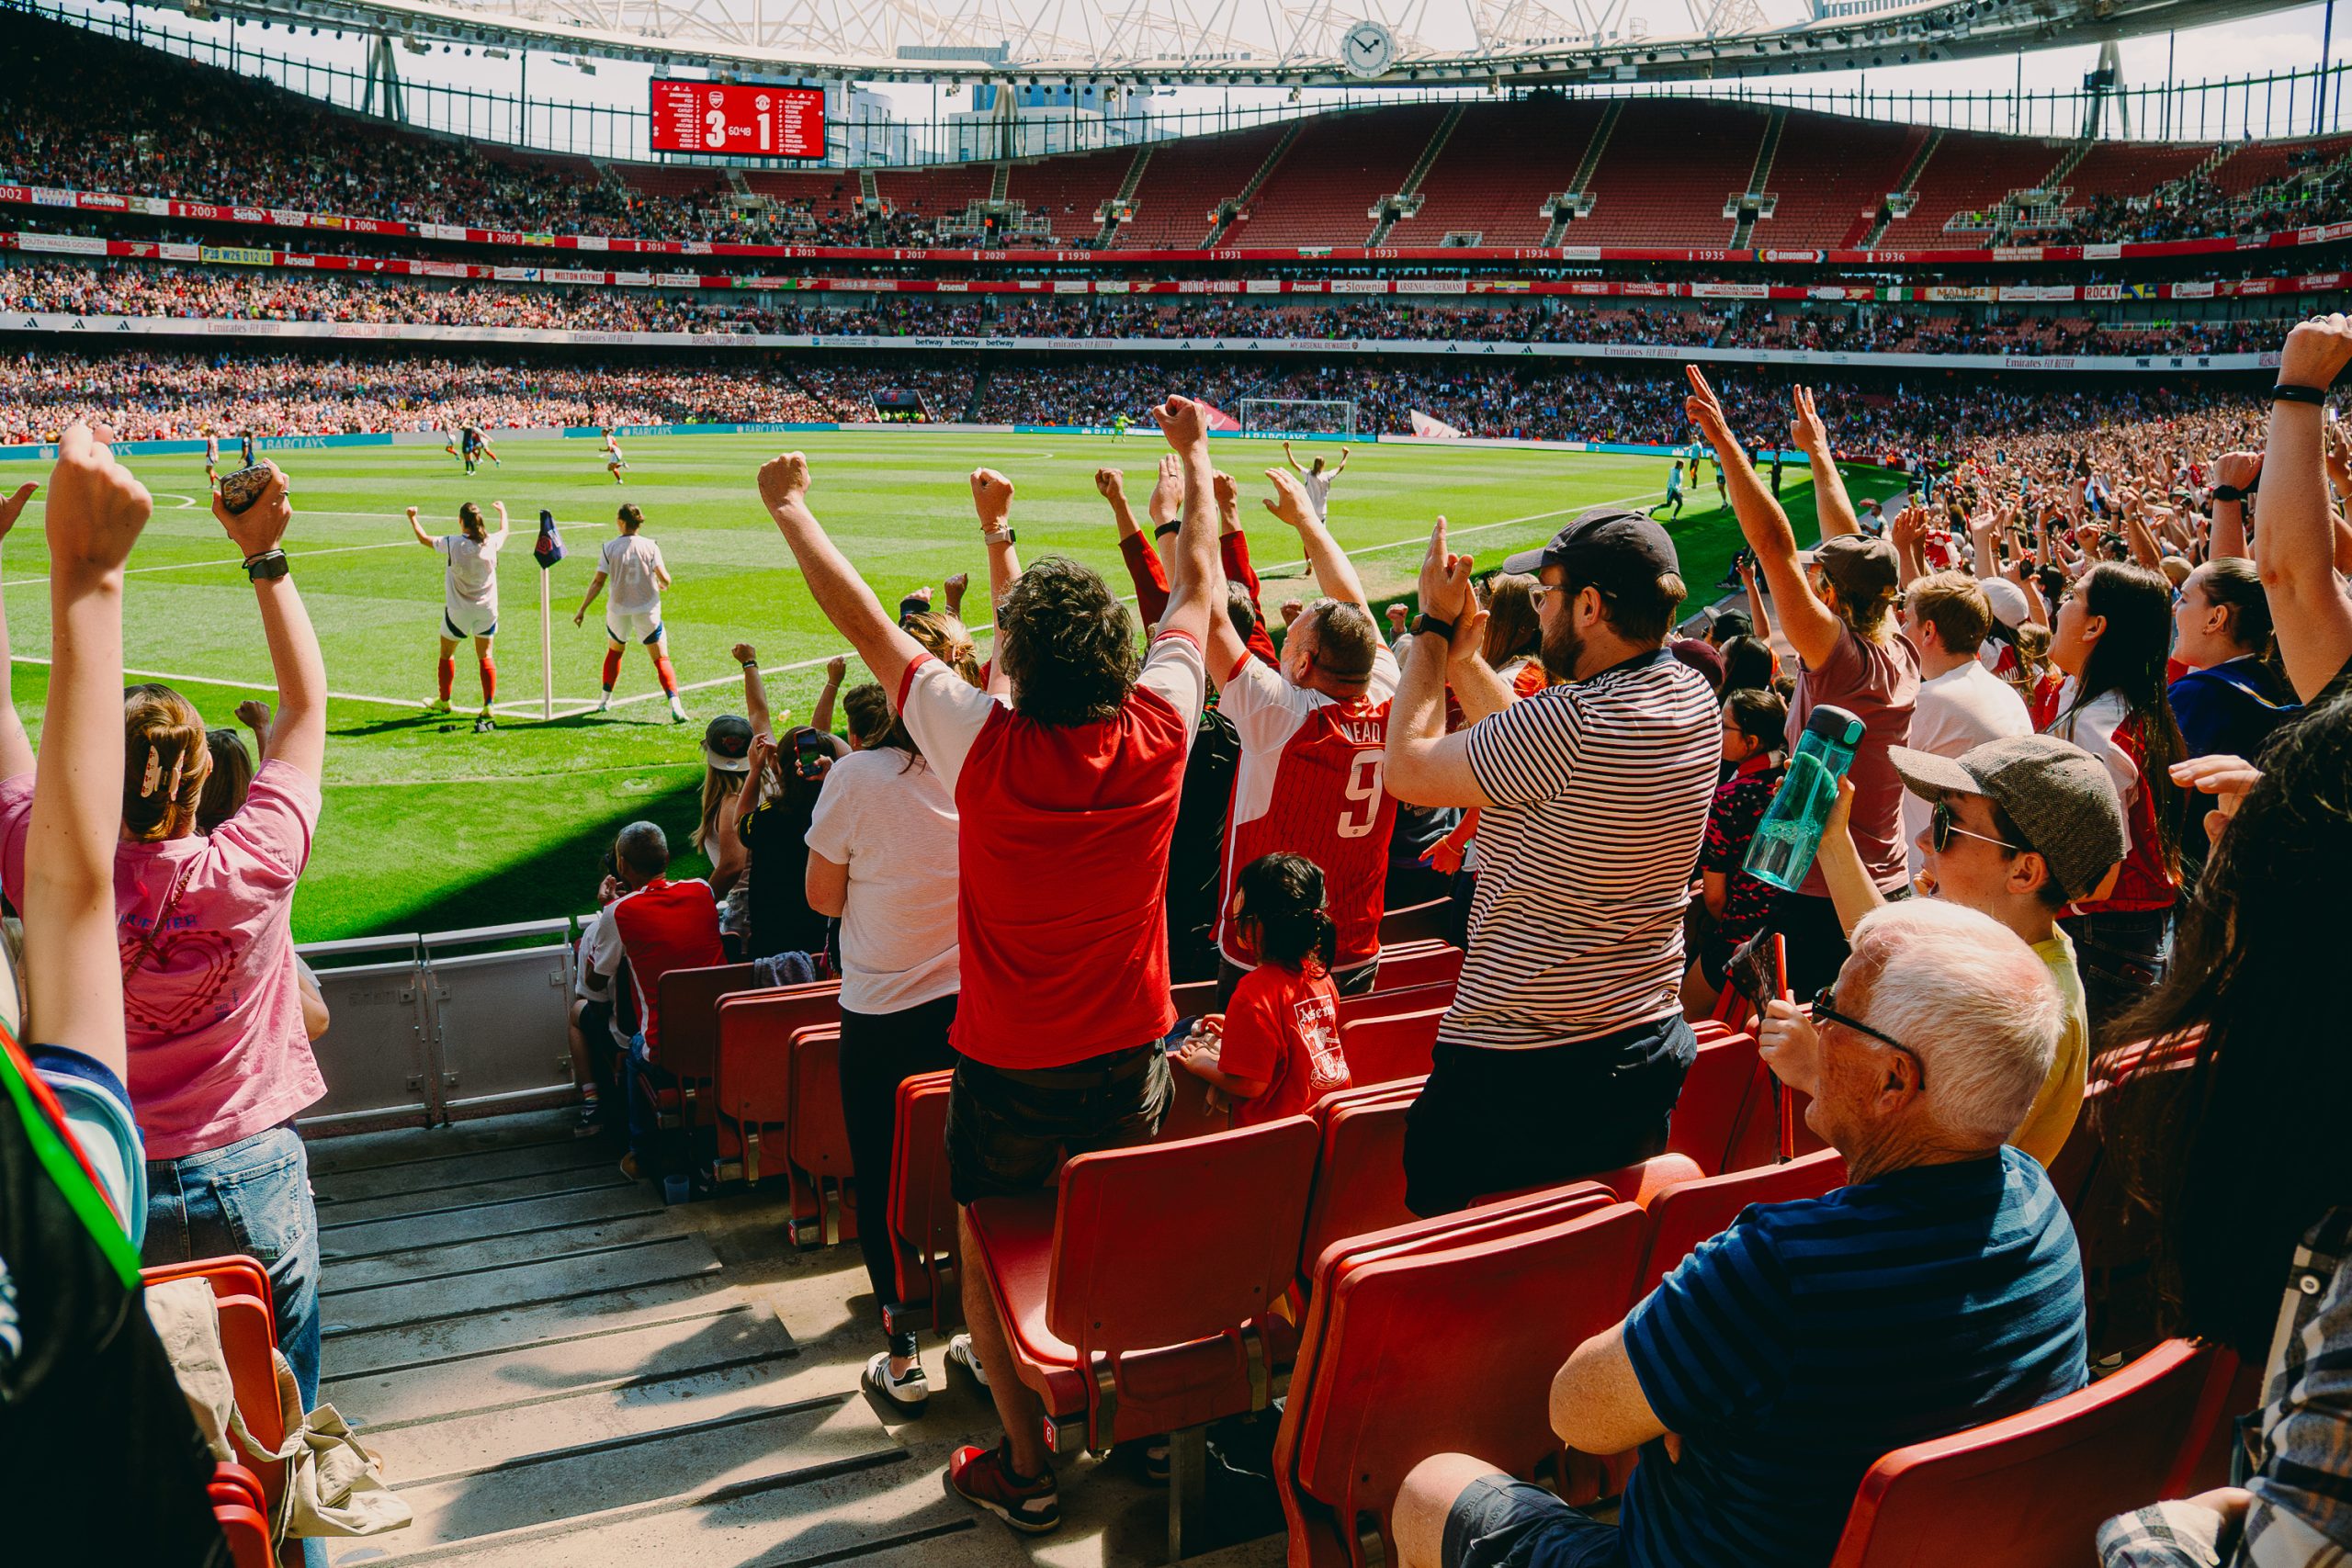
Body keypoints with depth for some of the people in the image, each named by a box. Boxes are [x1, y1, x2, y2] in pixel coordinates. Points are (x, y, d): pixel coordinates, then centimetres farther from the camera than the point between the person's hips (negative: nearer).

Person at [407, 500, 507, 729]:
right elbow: (504, 531, 15)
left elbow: (424, 538, 0)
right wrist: (502, 511, 34)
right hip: (487, 609, 2)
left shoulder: (452, 544, -17)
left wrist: (412, 518, 18)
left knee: (447, 653, 18)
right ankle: (488, 705, 0)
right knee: (485, 656, 9)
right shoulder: (491, 542, -10)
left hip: (458, 611, -2)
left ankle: (444, 701, 32)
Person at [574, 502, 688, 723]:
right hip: (647, 610, -1)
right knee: (661, 659, -2)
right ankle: (675, 706, -18)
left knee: (614, 651, 26)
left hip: (618, 610, 2)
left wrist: (582, 609, 2)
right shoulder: (650, 546, -6)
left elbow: (597, 582, -5)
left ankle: (605, 700, 33)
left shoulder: (609, 547, -4)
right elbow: (664, 578, -12)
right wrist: (664, 586, 13)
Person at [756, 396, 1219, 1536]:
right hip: (1131, 1059, 3)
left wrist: (790, 510, 3)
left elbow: (863, 622, -11)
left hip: (1010, 1071, -3)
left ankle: (1025, 1464, 23)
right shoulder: (1156, 735, -15)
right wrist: (1193, 458, 15)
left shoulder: (986, 747, -23)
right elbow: (1199, 587, 1)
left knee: (992, 1257, 15)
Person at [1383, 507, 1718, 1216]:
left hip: (1520, 1071, -8)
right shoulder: (1693, 699, 0)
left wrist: (1434, 628, -3)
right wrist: (1461, 653, 11)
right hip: (1652, 1043, 8)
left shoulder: (1573, 724, -25)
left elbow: (1407, 770, -13)